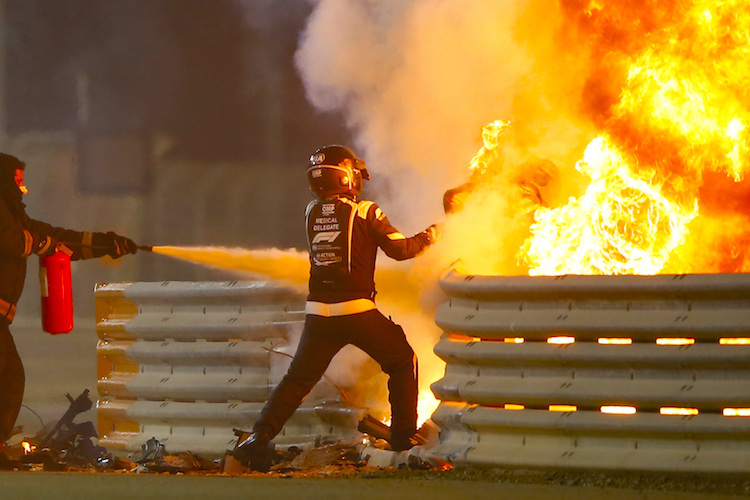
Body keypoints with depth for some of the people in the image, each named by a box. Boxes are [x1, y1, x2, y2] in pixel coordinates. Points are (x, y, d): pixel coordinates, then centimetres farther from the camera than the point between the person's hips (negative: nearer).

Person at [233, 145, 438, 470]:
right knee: (403, 364, 16)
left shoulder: (312, 212, 7)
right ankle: (404, 435, 14)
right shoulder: (364, 212, -6)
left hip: (318, 311, 4)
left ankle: (259, 437, -7)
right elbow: (399, 249, -1)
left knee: (298, 379, 9)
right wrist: (428, 237, 16)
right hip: (357, 309, -4)